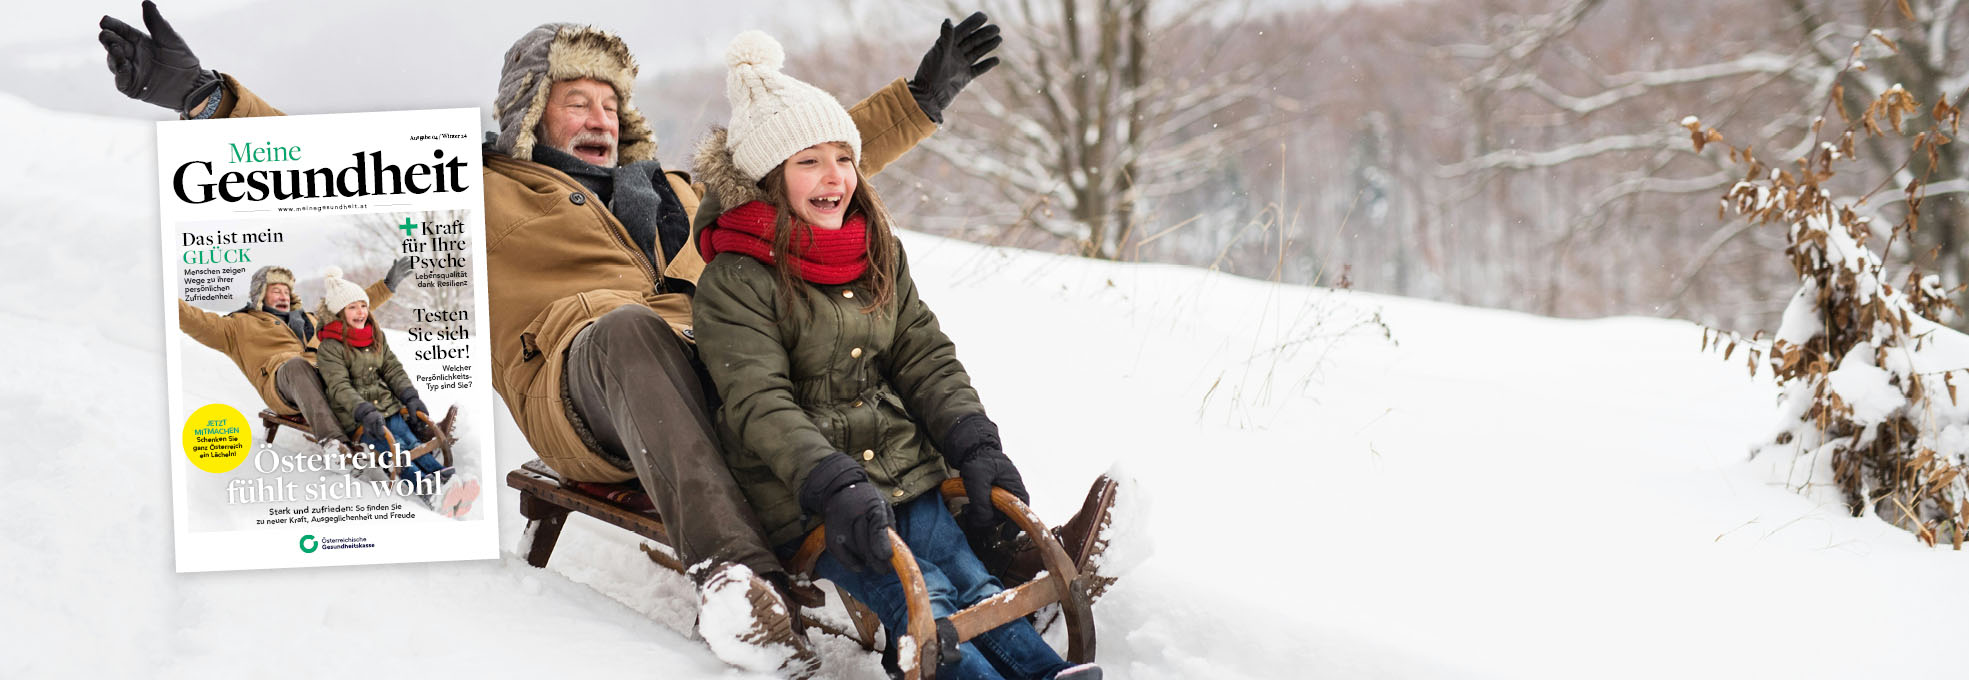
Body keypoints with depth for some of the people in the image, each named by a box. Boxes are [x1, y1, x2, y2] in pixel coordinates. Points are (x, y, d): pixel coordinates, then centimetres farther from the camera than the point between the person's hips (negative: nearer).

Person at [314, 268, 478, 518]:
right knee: (394, 450, -29)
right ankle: (429, 492, -54)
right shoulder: (330, 348, -7)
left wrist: (411, 398, -4)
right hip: (354, 418, -5)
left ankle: (450, 482, -49)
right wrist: (365, 413, -30)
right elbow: (340, 388, -17)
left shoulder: (377, 337, 15)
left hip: (388, 406, 5)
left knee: (412, 442, -22)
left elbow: (393, 369, 13)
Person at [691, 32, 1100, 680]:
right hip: (805, 501, -6)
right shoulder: (734, 282, -9)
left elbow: (926, 360, 13)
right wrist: (835, 486, -31)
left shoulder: (880, 257, 14)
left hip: (907, 476, 6)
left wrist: (976, 449, -2)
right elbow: (759, 406, -18)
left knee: (972, 584, -13)